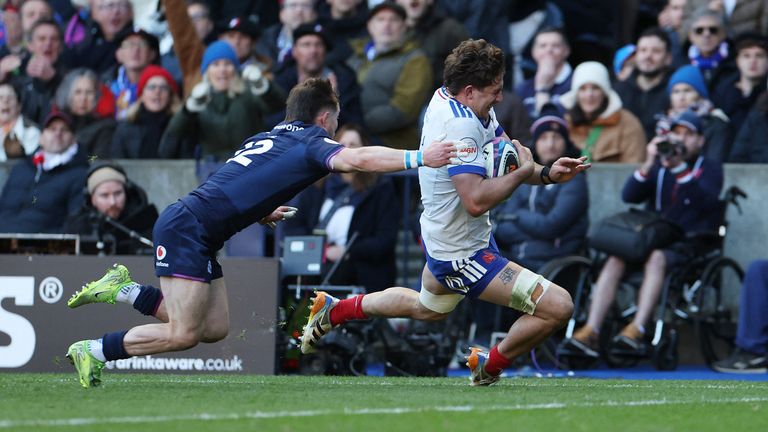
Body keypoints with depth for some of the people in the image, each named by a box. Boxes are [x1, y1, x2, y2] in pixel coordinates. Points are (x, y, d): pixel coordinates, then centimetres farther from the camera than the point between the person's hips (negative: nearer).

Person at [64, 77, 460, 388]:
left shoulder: (268, 138, 20)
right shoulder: (311, 142, -6)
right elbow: (357, 159, -25)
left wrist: (259, 212, 23)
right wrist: (418, 158, -25)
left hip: (195, 233, 9)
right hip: (185, 230, -9)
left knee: (214, 329, 8)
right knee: (183, 335, -11)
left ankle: (124, 289, 14)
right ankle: (94, 351, -1)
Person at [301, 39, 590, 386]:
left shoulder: (446, 97, -1)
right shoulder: (460, 125, -31)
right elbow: (476, 200, -36)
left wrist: (546, 174, -12)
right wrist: (523, 171, -22)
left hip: (440, 236, 11)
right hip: (463, 256, -11)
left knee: (428, 309, 40)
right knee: (557, 307, -14)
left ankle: (333, 310, 48)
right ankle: (491, 366, 10)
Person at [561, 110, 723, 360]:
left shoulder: (710, 168, 10)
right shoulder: (659, 168, 21)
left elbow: (708, 201, -12)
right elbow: (629, 196, 5)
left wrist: (680, 169, -23)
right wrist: (648, 165, -11)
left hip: (688, 247, -4)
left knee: (656, 258, -36)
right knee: (615, 260, -25)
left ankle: (637, 330, -46)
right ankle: (591, 332, -34)